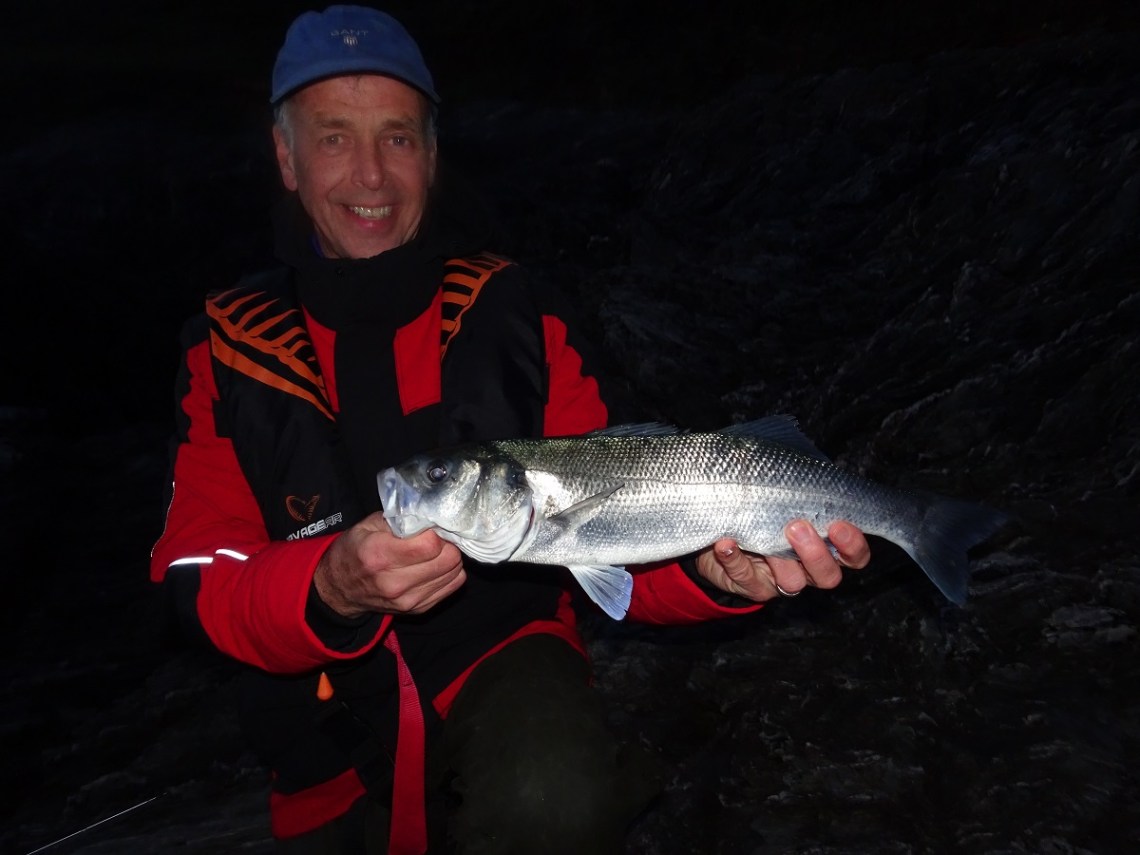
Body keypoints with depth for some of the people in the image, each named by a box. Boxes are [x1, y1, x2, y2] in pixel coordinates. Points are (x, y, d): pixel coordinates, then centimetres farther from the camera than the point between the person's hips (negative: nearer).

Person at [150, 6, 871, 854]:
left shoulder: (518, 316, -6)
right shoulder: (228, 350, -4)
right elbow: (203, 583, -13)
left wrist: (711, 567, -28)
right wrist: (333, 590, -35)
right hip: (332, 736, 3)